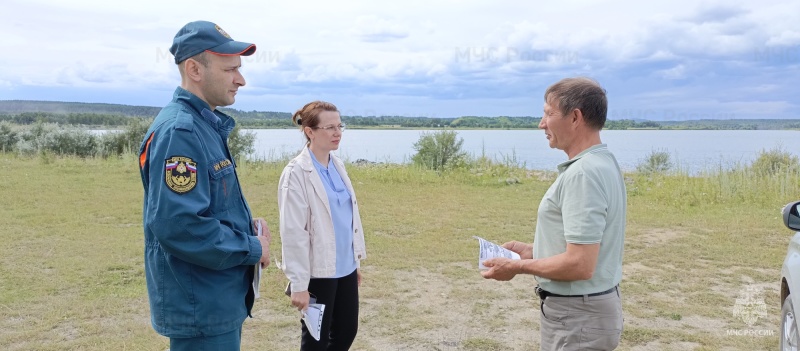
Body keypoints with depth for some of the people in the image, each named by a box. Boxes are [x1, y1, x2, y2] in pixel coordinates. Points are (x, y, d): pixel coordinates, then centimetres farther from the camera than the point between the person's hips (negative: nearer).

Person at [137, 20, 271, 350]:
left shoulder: (208, 124, 9)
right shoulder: (179, 131, -22)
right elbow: (178, 225, -30)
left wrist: (247, 226, 1)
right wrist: (252, 249, -18)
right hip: (201, 308, -10)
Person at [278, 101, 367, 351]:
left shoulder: (337, 165, 6)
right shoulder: (296, 173, -16)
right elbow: (293, 233, -18)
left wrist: (356, 260, 14)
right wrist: (298, 284, -19)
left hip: (345, 268, 7)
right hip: (318, 272, -7)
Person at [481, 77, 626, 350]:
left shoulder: (583, 173, -24)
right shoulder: (601, 163, 8)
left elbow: (580, 264, -28)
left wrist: (517, 267, -16)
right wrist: (532, 251, 11)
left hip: (577, 316, -10)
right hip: (588, 307, 10)